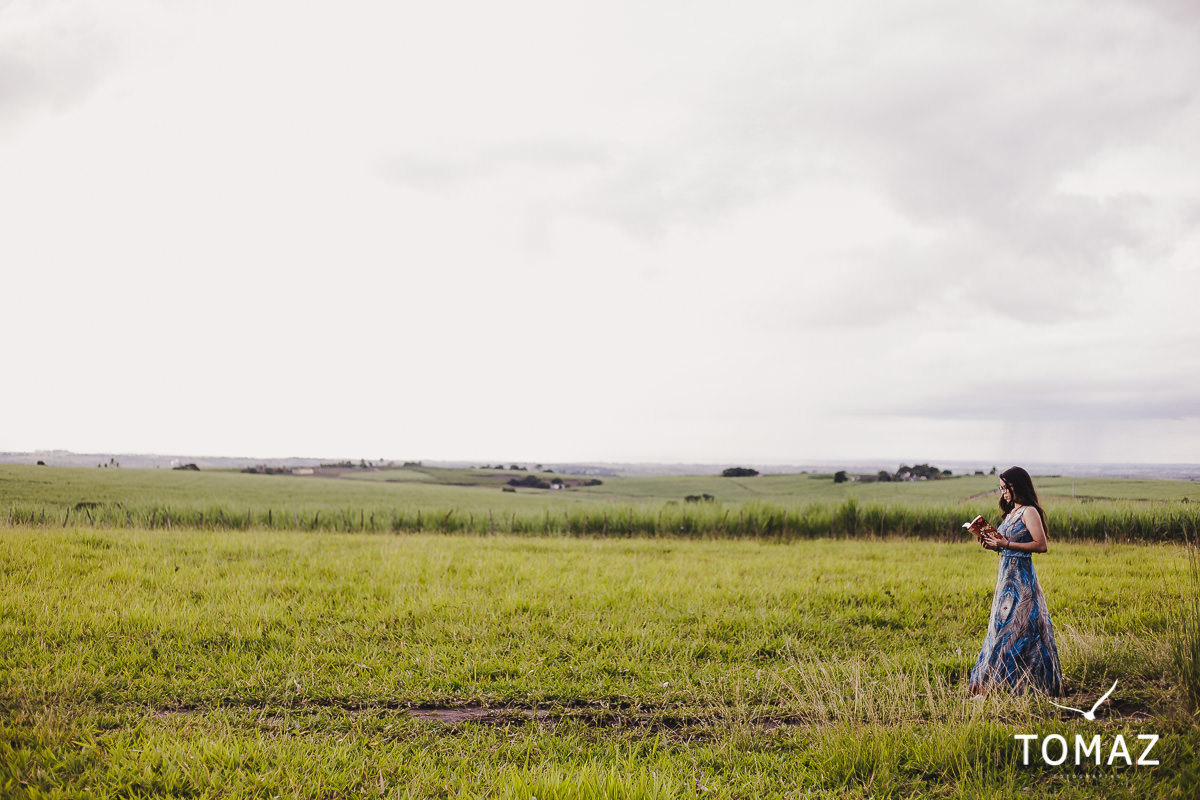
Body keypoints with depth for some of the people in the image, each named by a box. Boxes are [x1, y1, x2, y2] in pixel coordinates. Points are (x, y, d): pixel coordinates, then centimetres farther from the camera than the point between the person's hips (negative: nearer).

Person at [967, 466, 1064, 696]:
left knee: (1016, 630, -7)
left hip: (1021, 577, -9)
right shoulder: (1011, 512, 16)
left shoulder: (1029, 512, -11)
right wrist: (994, 545, 2)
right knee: (1003, 629, 10)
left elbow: (1041, 545, -18)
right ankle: (999, 682, 15)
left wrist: (1006, 544, -18)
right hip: (1006, 575, 9)